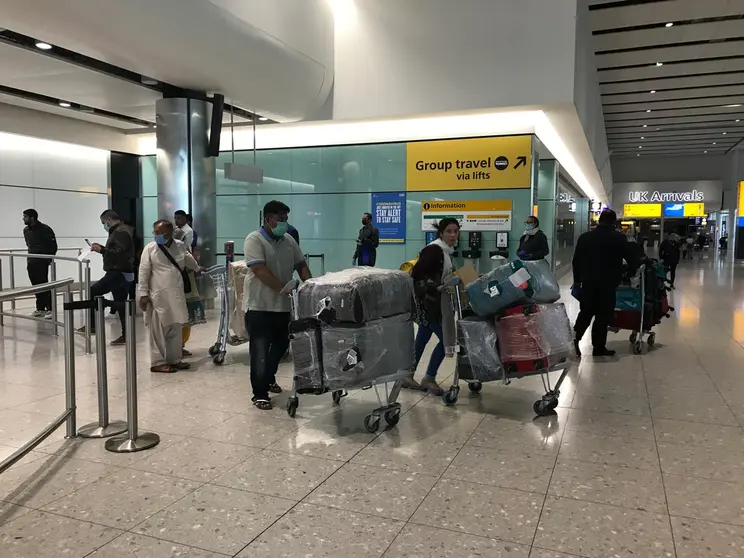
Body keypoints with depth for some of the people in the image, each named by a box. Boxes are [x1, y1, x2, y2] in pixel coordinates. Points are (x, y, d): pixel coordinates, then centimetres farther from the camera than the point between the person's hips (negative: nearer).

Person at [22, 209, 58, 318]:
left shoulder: (45, 229, -12)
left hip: (42, 262, -7)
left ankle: (50, 309, -6)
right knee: (36, 285, 9)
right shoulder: (26, 230, 10)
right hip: (31, 262, 7)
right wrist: (31, 255, 17)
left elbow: (53, 245, -10)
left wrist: (49, 259, -11)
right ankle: (40, 308, 16)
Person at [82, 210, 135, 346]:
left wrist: (101, 250, -18)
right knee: (121, 304, 10)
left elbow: (119, 252, -24)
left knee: (92, 292, -7)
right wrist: (101, 248, 14)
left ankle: (92, 325, -2)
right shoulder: (119, 231, 20)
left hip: (118, 273, -11)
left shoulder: (121, 232, -13)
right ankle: (125, 335, 12)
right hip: (122, 273, 11)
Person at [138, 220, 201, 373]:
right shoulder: (150, 249, -4)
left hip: (177, 295, 4)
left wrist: (198, 269, 44)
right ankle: (158, 362, 8)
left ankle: (174, 359, 21)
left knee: (176, 329, 10)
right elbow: (143, 273, -4)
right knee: (158, 331, 1)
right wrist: (143, 294, -8)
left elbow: (190, 261, 28)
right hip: (158, 296, -4)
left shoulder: (181, 246, 6)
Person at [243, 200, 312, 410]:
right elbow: (260, 271, -23)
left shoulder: (289, 241, 8)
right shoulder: (254, 240, -13)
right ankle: (259, 393, 6)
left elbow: (301, 265, 9)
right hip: (259, 305, -7)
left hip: (283, 304, 7)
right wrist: (286, 288, -31)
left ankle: (269, 379, 40)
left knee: (280, 345, 18)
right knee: (260, 350, -2)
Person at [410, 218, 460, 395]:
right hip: (428, 302, -10)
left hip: (434, 302, 10)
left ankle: (407, 375, 24)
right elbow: (416, 275, -23)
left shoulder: (446, 252, 13)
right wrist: (437, 287, -25)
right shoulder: (434, 250, -17)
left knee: (422, 340, 14)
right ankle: (429, 379, 7)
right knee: (446, 340, -6)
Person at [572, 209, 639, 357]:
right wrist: (634, 270, 21)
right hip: (607, 283, -4)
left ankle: (574, 339, 0)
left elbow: (576, 261, 9)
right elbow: (631, 258, 0)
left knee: (585, 313, 12)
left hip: (588, 281, 4)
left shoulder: (585, 237, 8)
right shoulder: (619, 238, -3)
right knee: (603, 315, 3)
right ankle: (599, 347, 7)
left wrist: (577, 280, 17)